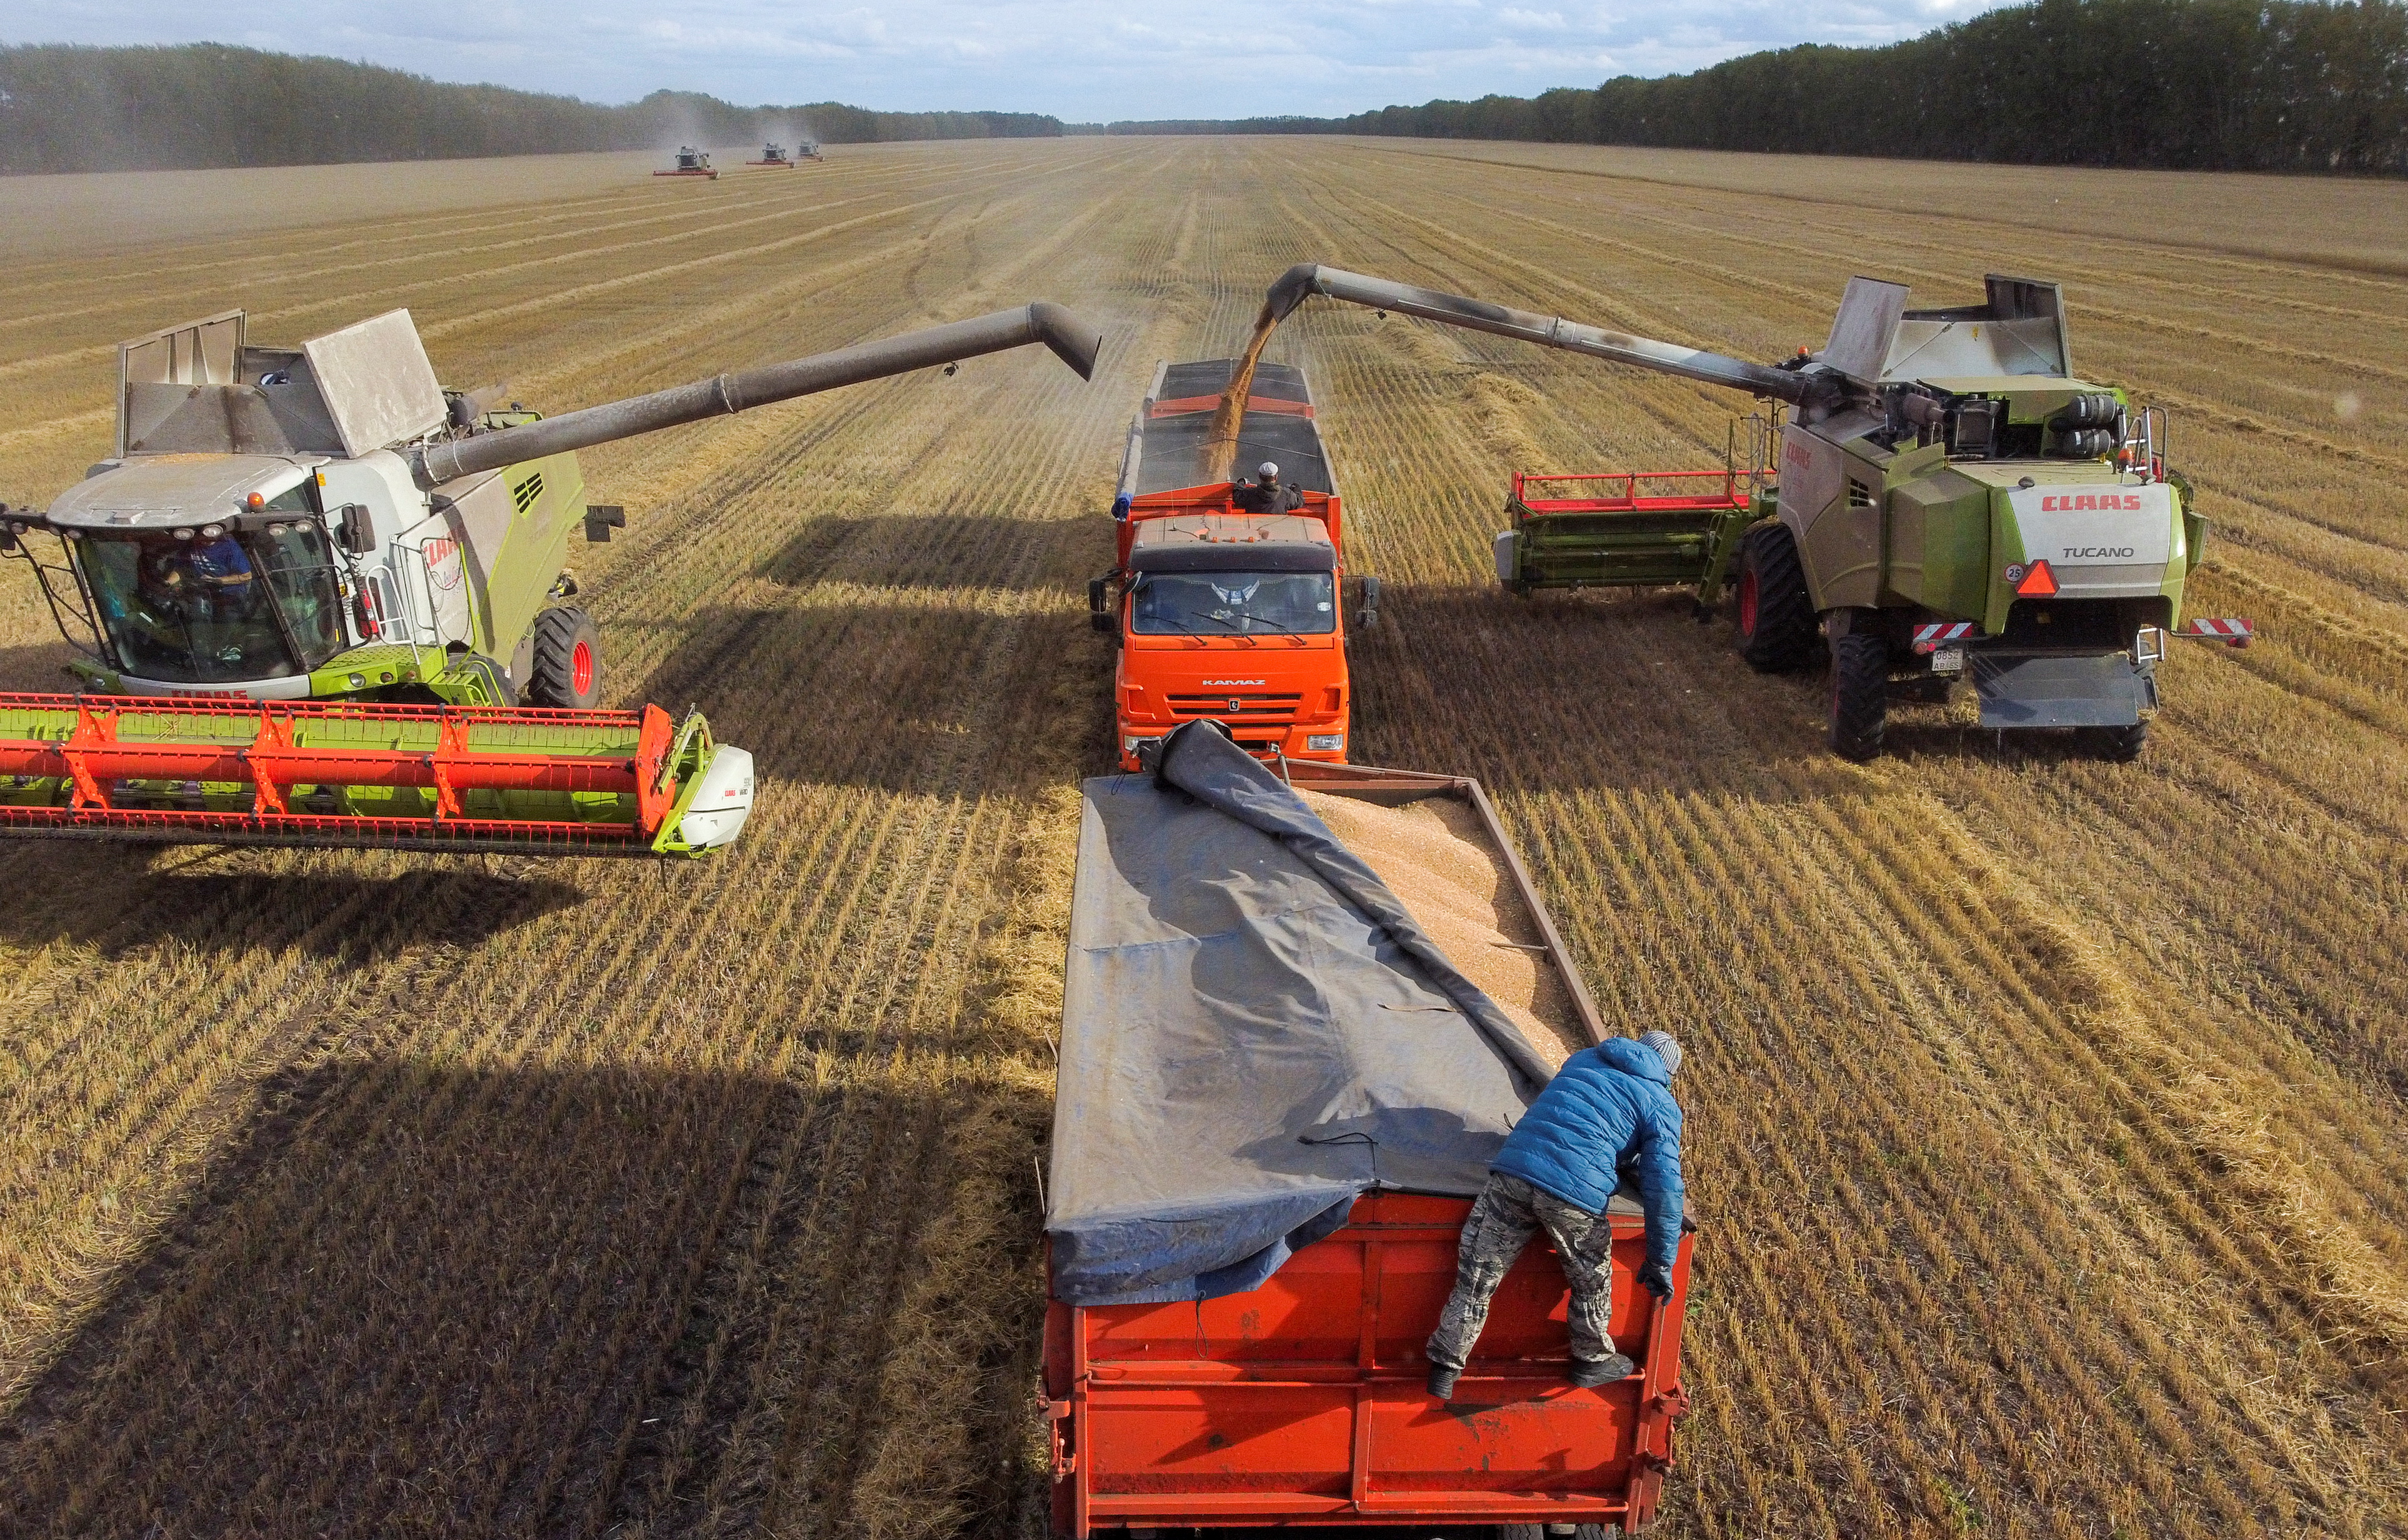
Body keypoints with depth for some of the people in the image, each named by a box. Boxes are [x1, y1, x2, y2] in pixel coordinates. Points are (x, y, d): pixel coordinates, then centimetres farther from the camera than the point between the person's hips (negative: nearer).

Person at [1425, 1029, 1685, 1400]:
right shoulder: (1662, 1106, 12)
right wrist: (1661, 1262, 10)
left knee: (1477, 1277, 12)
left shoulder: (1583, 1059, 26)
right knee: (1591, 1282, 23)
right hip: (1577, 1194, -3)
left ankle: (1445, 1369, 18)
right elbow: (1664, 1186, 4)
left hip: (1512, 1170, 4)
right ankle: (1593, 1361, 41)